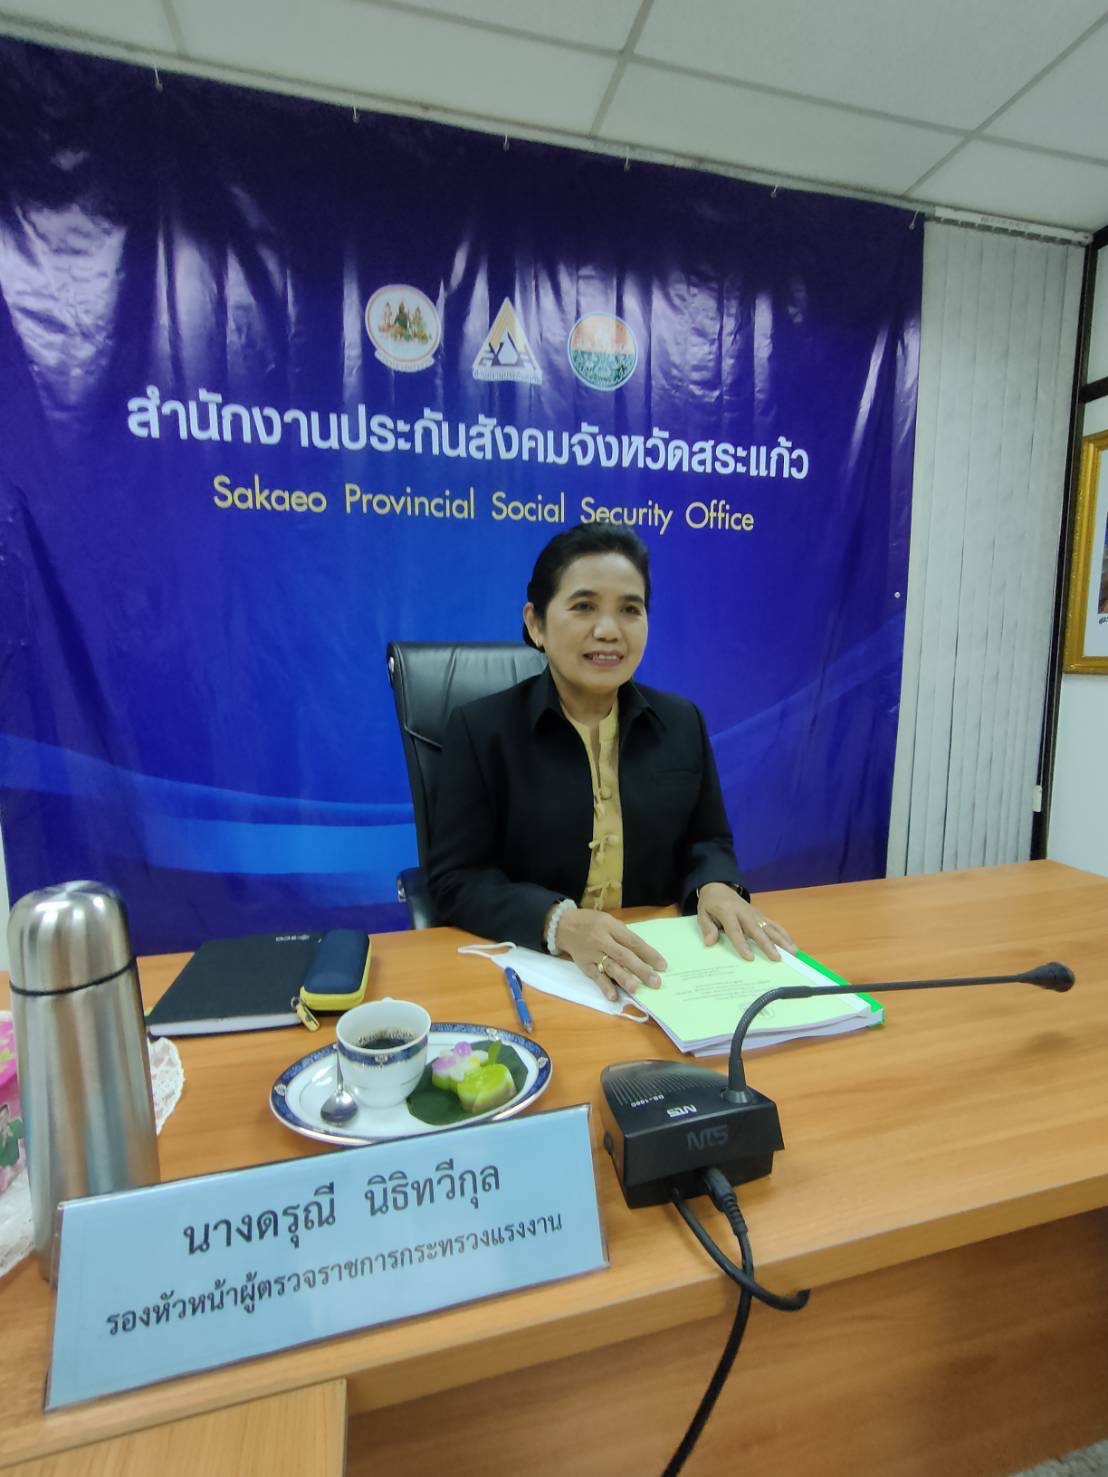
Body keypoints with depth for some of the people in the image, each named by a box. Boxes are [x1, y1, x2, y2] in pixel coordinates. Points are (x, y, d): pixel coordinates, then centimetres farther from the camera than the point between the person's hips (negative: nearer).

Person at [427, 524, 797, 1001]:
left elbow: (707, 841, 13)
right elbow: (456, 880, -9)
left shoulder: (682, 722, 4)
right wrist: (559, 923, -26)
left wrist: (714, 887, -10)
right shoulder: (480, 728, -7)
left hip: (657, 968, 3)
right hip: (529, 967, -2)